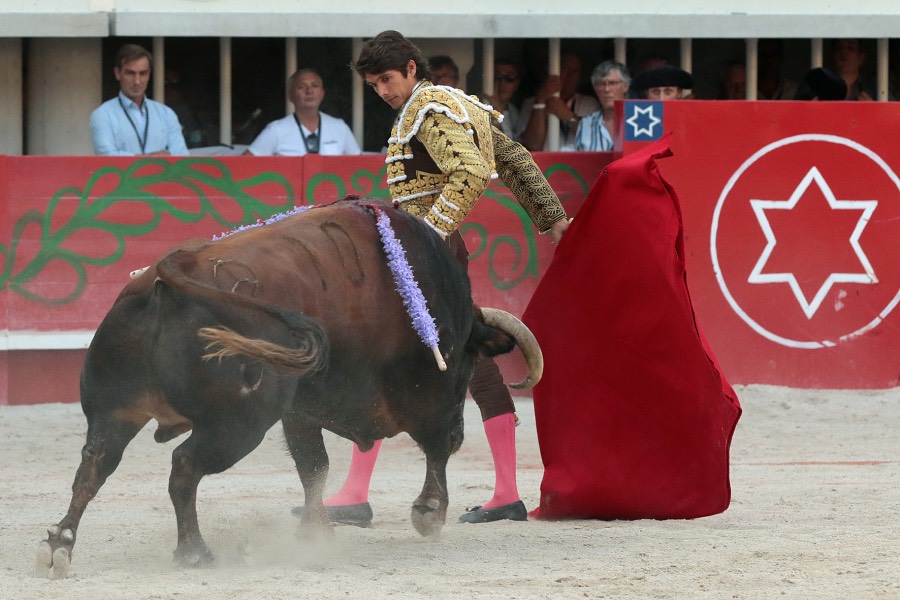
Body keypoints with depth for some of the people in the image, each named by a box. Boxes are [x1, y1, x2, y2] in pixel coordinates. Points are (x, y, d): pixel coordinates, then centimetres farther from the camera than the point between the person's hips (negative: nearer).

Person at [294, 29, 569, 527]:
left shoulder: (429, 109, -11)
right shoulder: (454, 107, 18)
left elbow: (472, 173, -25)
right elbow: (514, 160, 24)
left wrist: (427, 231, -27)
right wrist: (551, 218, 29)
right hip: (446, 248, 11)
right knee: (471, 359, 10)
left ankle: (354, 495, -14)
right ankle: (507, 494, 11)